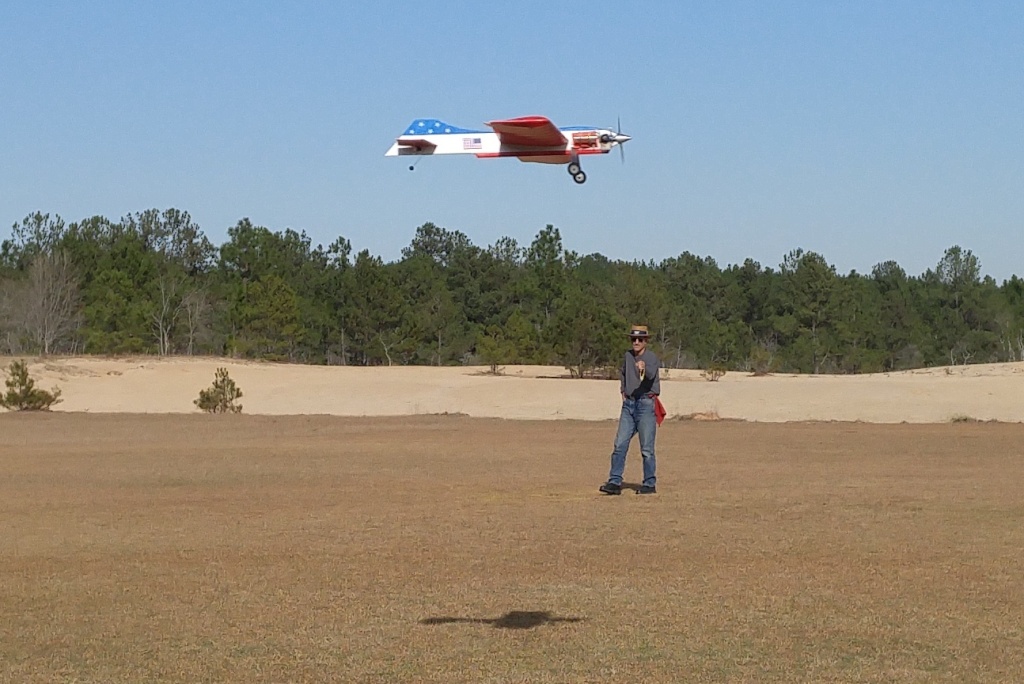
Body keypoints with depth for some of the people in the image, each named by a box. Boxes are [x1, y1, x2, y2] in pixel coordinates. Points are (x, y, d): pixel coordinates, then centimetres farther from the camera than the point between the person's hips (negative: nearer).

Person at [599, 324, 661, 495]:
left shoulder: (651, 358, -10)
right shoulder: (627, 356, 9)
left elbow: (651, 375, -32)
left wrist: (643, 368, -54)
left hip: (646, 403, -6)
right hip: (629, 404, 6)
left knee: (647, 447, -4)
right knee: (620, 444, 1)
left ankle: (650, 484, 5)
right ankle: (615, 482, 2)